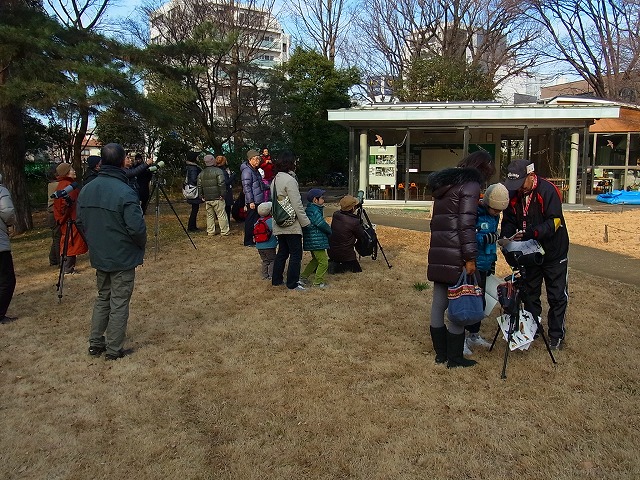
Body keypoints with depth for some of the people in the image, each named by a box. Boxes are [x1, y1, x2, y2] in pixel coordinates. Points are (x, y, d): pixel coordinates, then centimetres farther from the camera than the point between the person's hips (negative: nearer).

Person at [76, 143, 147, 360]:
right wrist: (141, 245, -3)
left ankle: (95, 344, 28)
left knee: (102, 298, 21)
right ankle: (114, 349, 15)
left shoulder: (87, 190, 0)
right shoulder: (125, 192, -22)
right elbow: (137, 227, -23)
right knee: (119, 303, 6)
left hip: (98, 256, 6)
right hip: (123, 258, -6)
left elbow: (81, 222, 8)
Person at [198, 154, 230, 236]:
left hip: (207, 199, 5)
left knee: (210, 215, 13)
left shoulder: (201, 173, 10)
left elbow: (199, 186, 12)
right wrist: (222, 195, -10)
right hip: (217, 198, -5)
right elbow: (221, 184, -15)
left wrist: (202, 196, 17)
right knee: (221, 215, 0)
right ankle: (224, 231, 2)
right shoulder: (218, 171, -8)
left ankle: (210, 231, 16)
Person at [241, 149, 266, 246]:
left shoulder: (255, 170, 15)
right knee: (250, 221, -3)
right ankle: (248, 242, 5)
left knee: (257, 220, 16)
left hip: (259, 201, 10)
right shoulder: (247, 171, -15)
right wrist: (250, 201, -22)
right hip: (253, 201, -10)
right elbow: (247, 187, -20)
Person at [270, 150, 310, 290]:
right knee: (296, 254, 2)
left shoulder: (275, 180, 10)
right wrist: (305, 222, -11)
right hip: (291, 225, -8)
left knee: (282, 252, 18)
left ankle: (276, 280, 25)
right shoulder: (290, 180, -18)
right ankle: (292, 283, 7)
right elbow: (297, 205, -20)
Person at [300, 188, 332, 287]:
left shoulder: (308, 209, 14)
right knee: (323, 262, -2)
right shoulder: (315, 211, -18)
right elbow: (321, 224, -19)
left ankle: (303, 277, 25)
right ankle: (318, 282, 4)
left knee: (315, 260, 24)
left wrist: (327, 228, 11)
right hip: (317, 242, -10)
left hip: (311, 242, 10)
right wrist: (330, 230, -1)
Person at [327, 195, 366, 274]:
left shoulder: (335, 215, -6)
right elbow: (361, 238, -7)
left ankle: (332, 263, 7)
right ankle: (336, 267, -10)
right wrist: (361, 225, 7)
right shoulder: (354, 222, -22)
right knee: (356, 269, 9)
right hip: (346, 255, -7)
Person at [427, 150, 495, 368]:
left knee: (438, 303, 12)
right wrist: (470, 257, -15)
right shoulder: (470, 185, -7)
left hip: (438, 253, 8)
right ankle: (455, 358, 10)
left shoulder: (443, 184, 19)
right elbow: (466, 224, -16)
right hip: (455, 256, -8)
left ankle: (441, 353, 22)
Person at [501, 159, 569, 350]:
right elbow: (509, 221, 0)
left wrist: (530, 233, -39)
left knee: (557, 297, 6)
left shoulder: (548, 190, -22)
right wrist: (505, 237, -20)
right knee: (530, 294, 15)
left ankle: (556, 335, 20)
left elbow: (554, 222, -27)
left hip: (554, 253, -5)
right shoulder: (514, 194, -5)